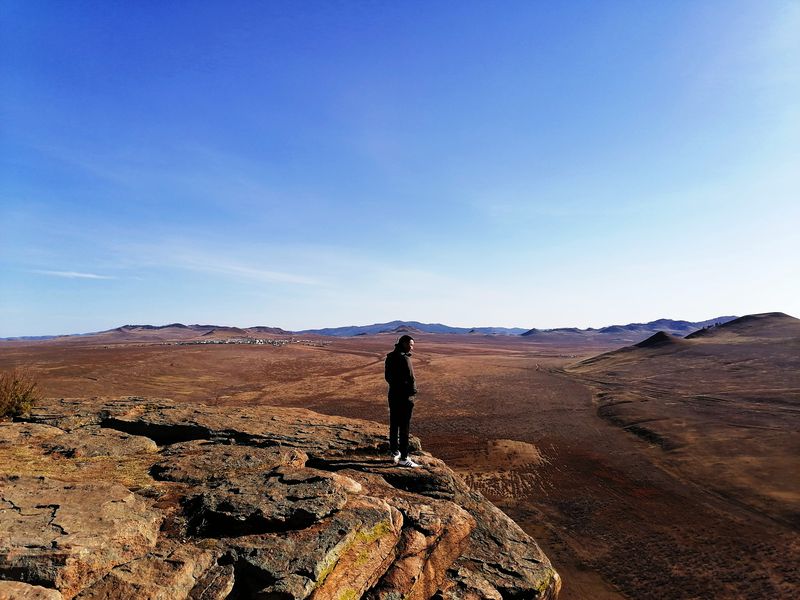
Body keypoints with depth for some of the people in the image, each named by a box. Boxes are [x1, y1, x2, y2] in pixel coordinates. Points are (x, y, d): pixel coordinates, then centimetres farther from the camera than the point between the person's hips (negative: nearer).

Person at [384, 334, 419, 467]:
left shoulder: (390, 356, 7)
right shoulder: (404, 358, -20)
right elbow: (411, 379, -19)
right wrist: (413, 392, -3)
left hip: (393, 394, 8)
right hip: (405, 396, -8)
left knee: (394, 425, 16)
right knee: (404, 428, -1)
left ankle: (394, 452, 28)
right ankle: (403, 458, 5)